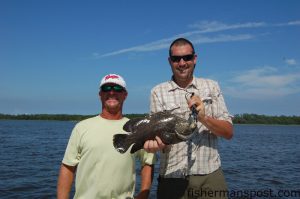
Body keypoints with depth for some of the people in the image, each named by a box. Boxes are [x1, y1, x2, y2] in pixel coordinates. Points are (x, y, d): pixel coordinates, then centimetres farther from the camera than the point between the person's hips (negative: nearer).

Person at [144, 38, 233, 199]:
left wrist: (203, 117, -17)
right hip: (172, 178, -1)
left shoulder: (212, 87, 6)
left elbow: (229, 132, 0)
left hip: (211, 175, 1)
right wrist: (157, 142, -28)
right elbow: (159, 133, -6)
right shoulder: (158, 92, 1)